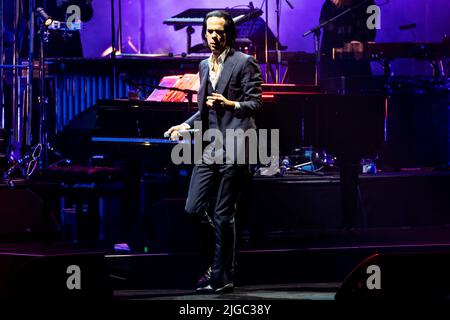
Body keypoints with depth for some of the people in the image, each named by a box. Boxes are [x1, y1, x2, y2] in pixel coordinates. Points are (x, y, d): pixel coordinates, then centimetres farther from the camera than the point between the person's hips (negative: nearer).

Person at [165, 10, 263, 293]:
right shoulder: (205, 66, 19)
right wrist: (185, 126, 13)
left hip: (233, 149, -7)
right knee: (193, 208, 0)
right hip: (209, 149, 7)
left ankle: (223, 277, 5)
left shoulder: (244, 63, -3)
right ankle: (223, 256, 20)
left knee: (223, 215, -4)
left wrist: (229, 104, -22)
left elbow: (255, 103, -6)